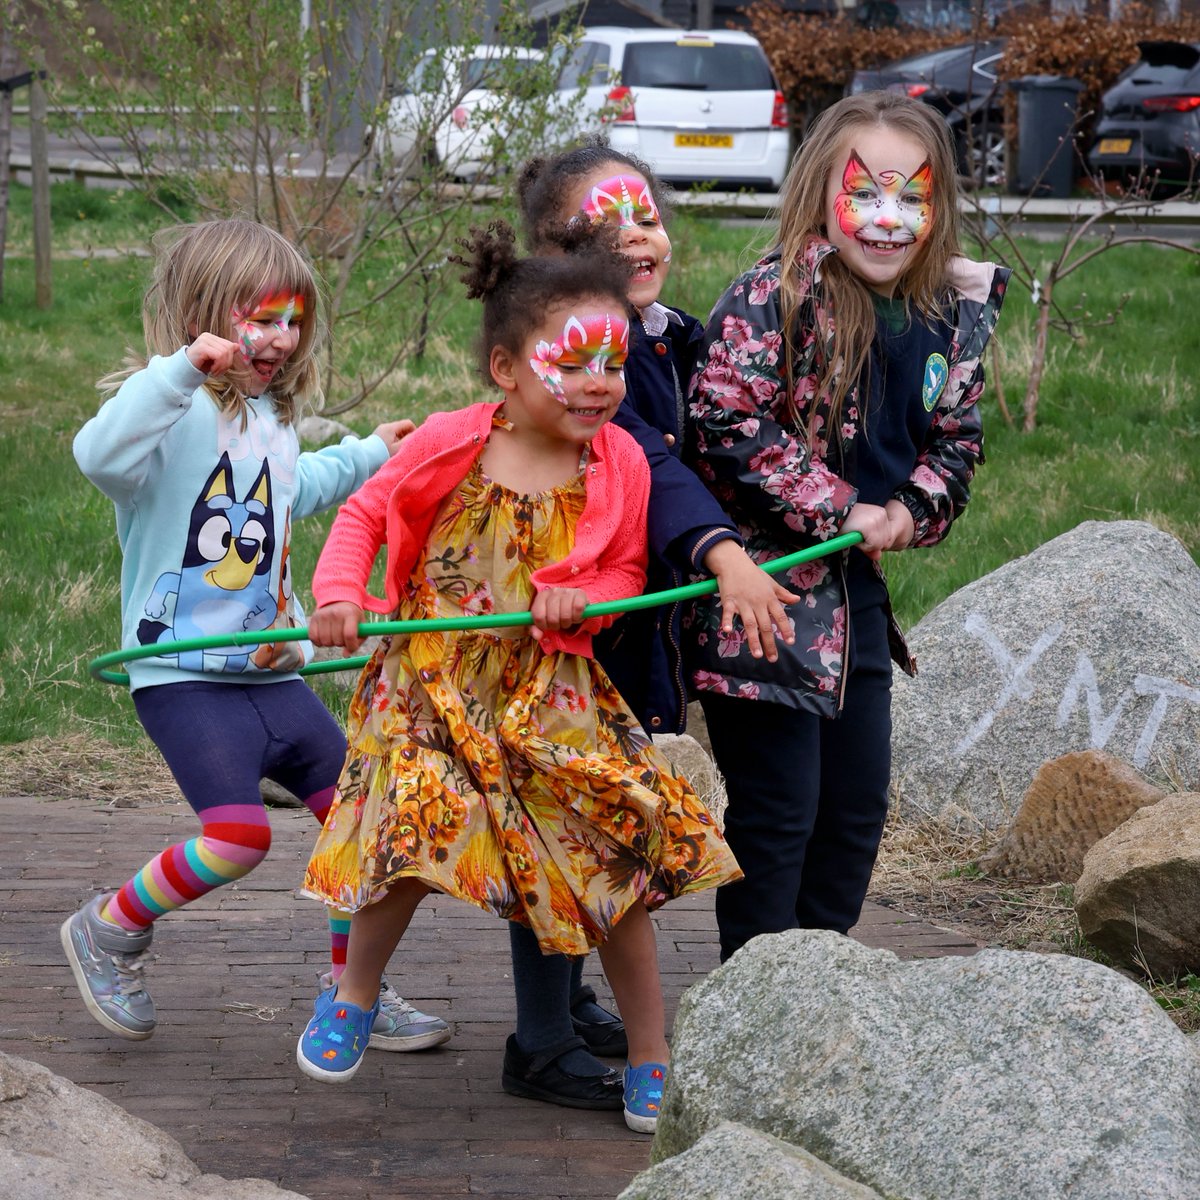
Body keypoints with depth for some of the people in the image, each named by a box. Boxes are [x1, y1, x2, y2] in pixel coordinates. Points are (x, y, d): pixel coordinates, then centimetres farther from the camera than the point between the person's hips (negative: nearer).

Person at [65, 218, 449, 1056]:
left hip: (273, 671, 8)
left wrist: (366, 455, 41)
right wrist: (181, 370, -44)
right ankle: (110, 931, 6)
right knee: (239, 835, -21)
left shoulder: (273, 419, 15)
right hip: (184, 675, -8)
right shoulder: (174, 411, -14)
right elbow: (101, 456, -37)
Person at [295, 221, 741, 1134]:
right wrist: (339, 593, -11)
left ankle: (651, 1062, 15)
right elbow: (366, 512, 5)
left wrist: (582, 599, -15)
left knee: (619, 858, -2)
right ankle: (354, 999, 19)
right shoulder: (449, 447, -9)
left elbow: (627, 570, 7)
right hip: (431, 683, -1)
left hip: (552, 694, 1)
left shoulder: (620, 464, -5)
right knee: (412, 837, -13)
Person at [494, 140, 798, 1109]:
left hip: (641, 610, 8)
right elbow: (643, 461, -32)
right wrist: (722, 552, -43)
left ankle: (569, 996, 34)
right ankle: (541, 1041, 6)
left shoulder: (680, 340, 8)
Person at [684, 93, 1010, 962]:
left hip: (857, 591, 8)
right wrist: (842, 514, -19)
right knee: (776, 811, -2)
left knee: (858, 807, 14)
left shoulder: (949, 315, 6)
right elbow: (728, 430, -22)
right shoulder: (771, 301, -16)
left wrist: (908, 512, -7)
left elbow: (957, 439, 12)